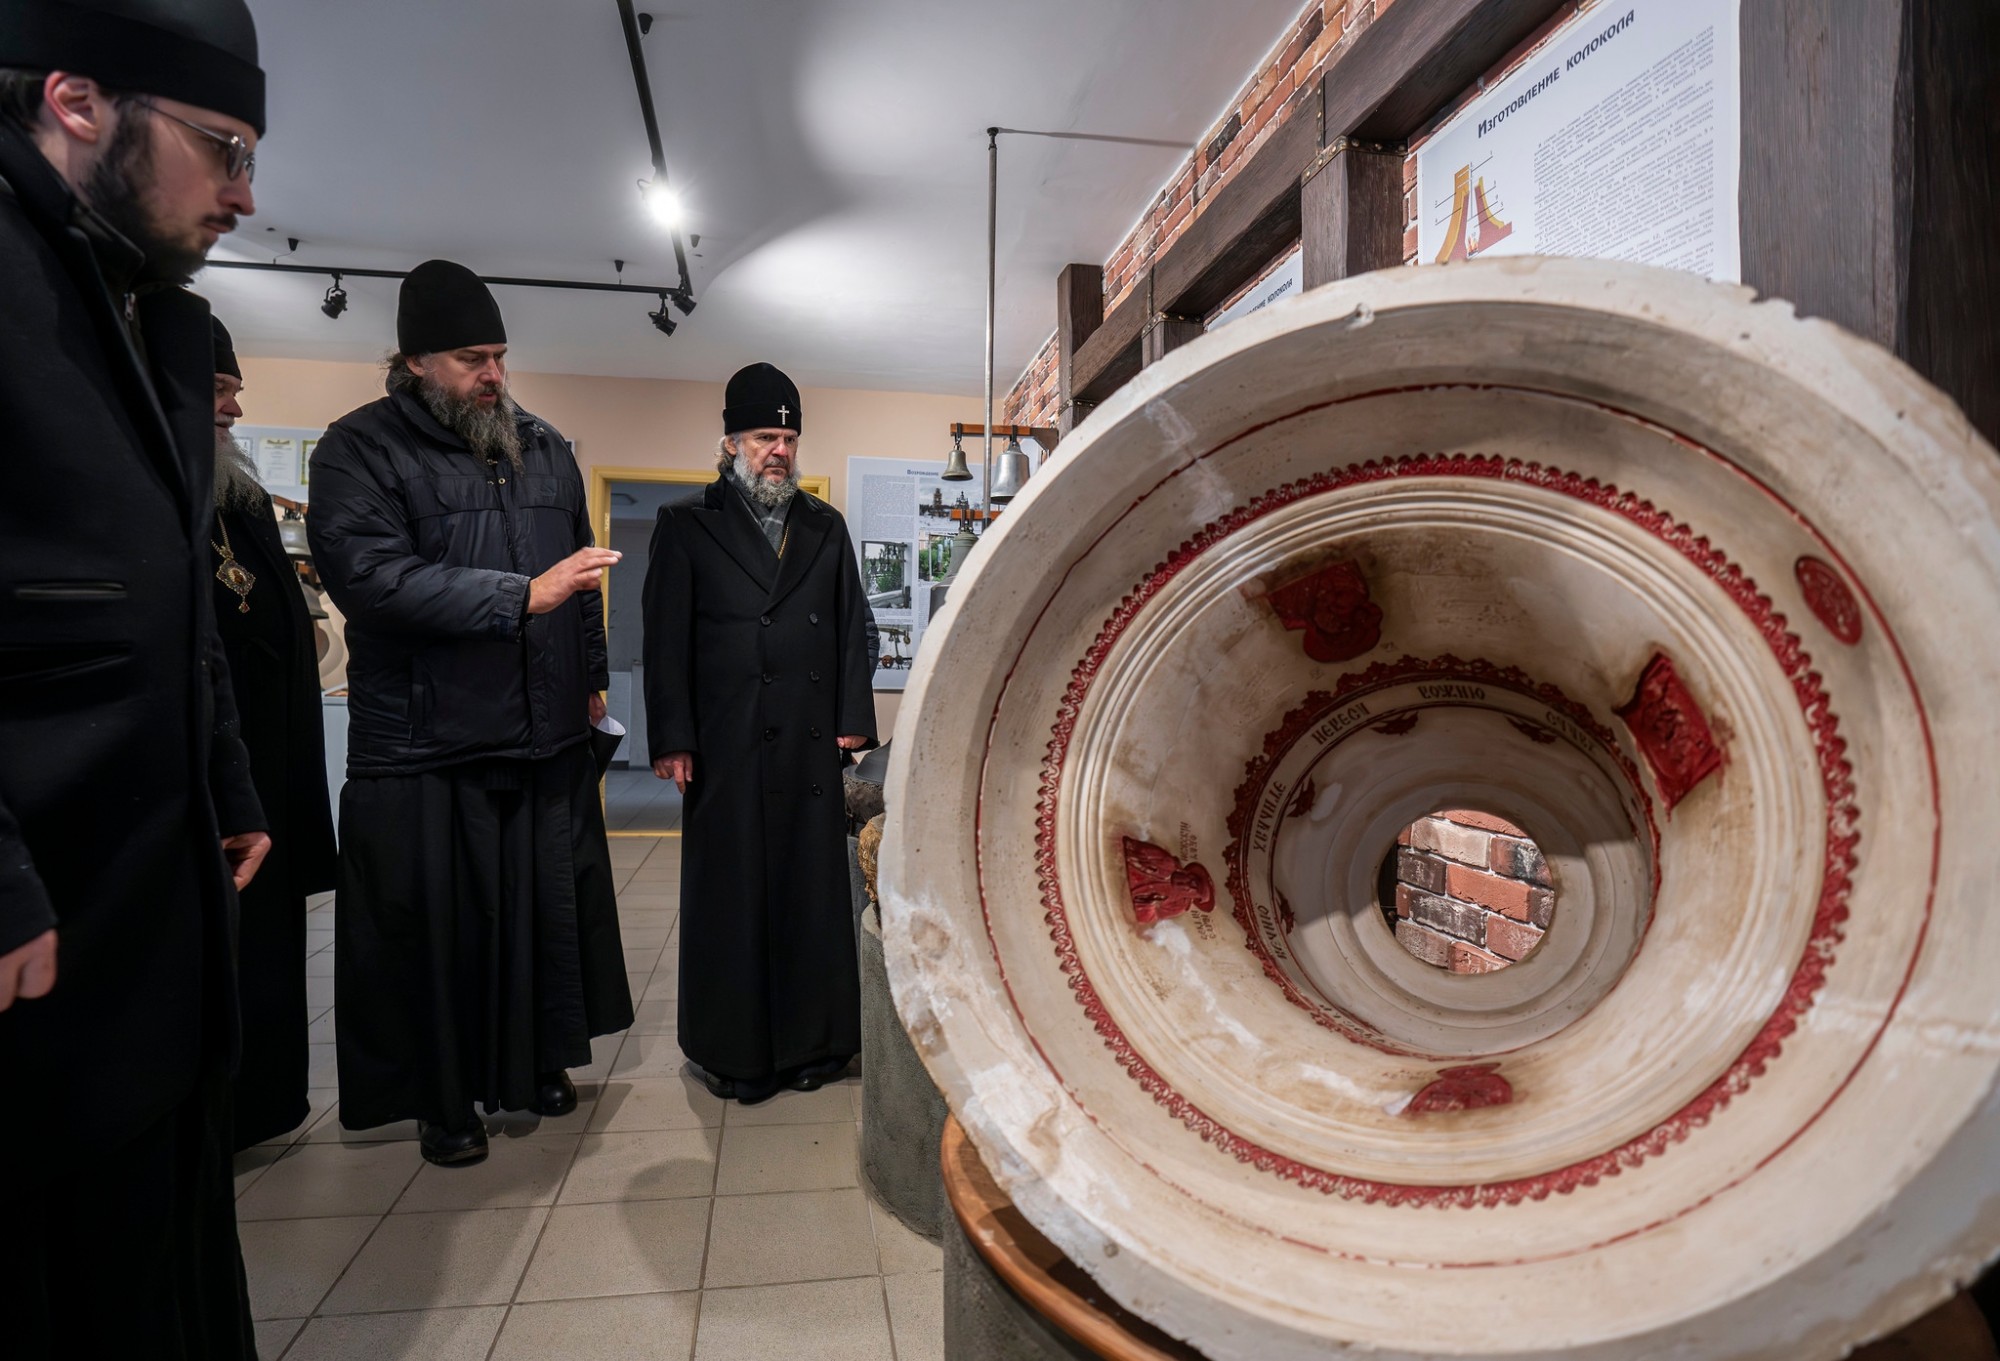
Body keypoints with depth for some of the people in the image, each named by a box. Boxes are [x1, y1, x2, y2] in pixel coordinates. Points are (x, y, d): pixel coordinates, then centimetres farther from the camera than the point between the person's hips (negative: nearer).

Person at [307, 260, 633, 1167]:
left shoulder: (544, 446, 13)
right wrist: (522, 596, -21)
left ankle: (538, 1060, 33)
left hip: (549, 740, 5)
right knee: (436, 928, 6)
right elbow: (369, 575, -19)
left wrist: (591, 676, 18)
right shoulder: (361, 449, -5)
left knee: (550, 910, 13)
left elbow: (581, 571, 20)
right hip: (425, 750, -4)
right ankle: (444, 1098, 26)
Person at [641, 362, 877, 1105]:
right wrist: (672, 738, -6)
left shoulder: (826, 527, 15)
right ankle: (734, 1050, 18)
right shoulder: (688, 527, 6)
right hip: (725, 746, -2)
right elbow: (665, 640, 1)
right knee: (731, 897, 5)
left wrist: (852, 722, 4)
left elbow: (851, 628, 12)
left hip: (812, 744, 3)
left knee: (813, 893, 7)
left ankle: (812, 1039, 20)